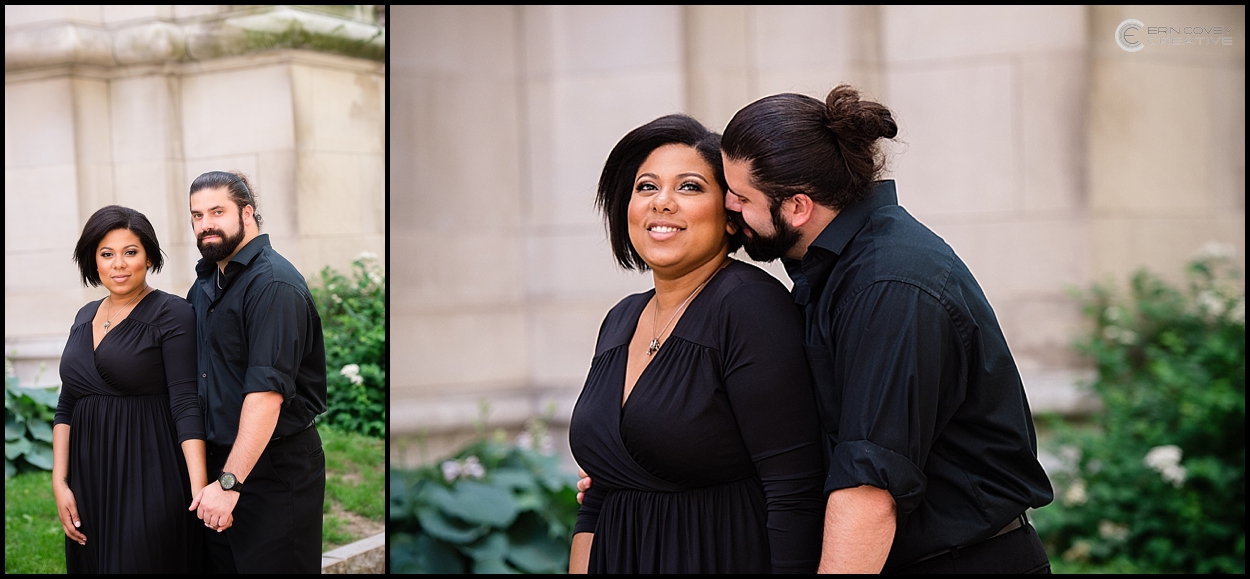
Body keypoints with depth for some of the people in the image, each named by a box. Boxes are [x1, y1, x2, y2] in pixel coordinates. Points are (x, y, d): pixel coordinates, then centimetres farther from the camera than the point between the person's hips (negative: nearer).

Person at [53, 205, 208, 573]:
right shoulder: (86, 317, 12)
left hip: (150, 481, -6)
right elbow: (66, 408, 13)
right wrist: (60, 482, 3)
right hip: (90, 482, 6)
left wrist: (200, 487, -24)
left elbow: (186, 404, -15)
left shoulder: (171, 314, -7)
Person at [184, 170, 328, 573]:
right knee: (218, 565, 12)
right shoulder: (205, 282, 12)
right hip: (217, 459, 8)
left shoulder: (273, 283, -17)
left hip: (273, 465, -8)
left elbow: (266, 393, -25)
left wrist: (229, 481, -29)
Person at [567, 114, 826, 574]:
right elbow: (599, 499, 12)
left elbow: (795, 492, -22)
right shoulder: (621, 323, 8)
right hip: (619, 559, 7)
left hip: (732, 556, -7)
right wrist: (580, 567, 3)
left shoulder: (749, 304, -16)